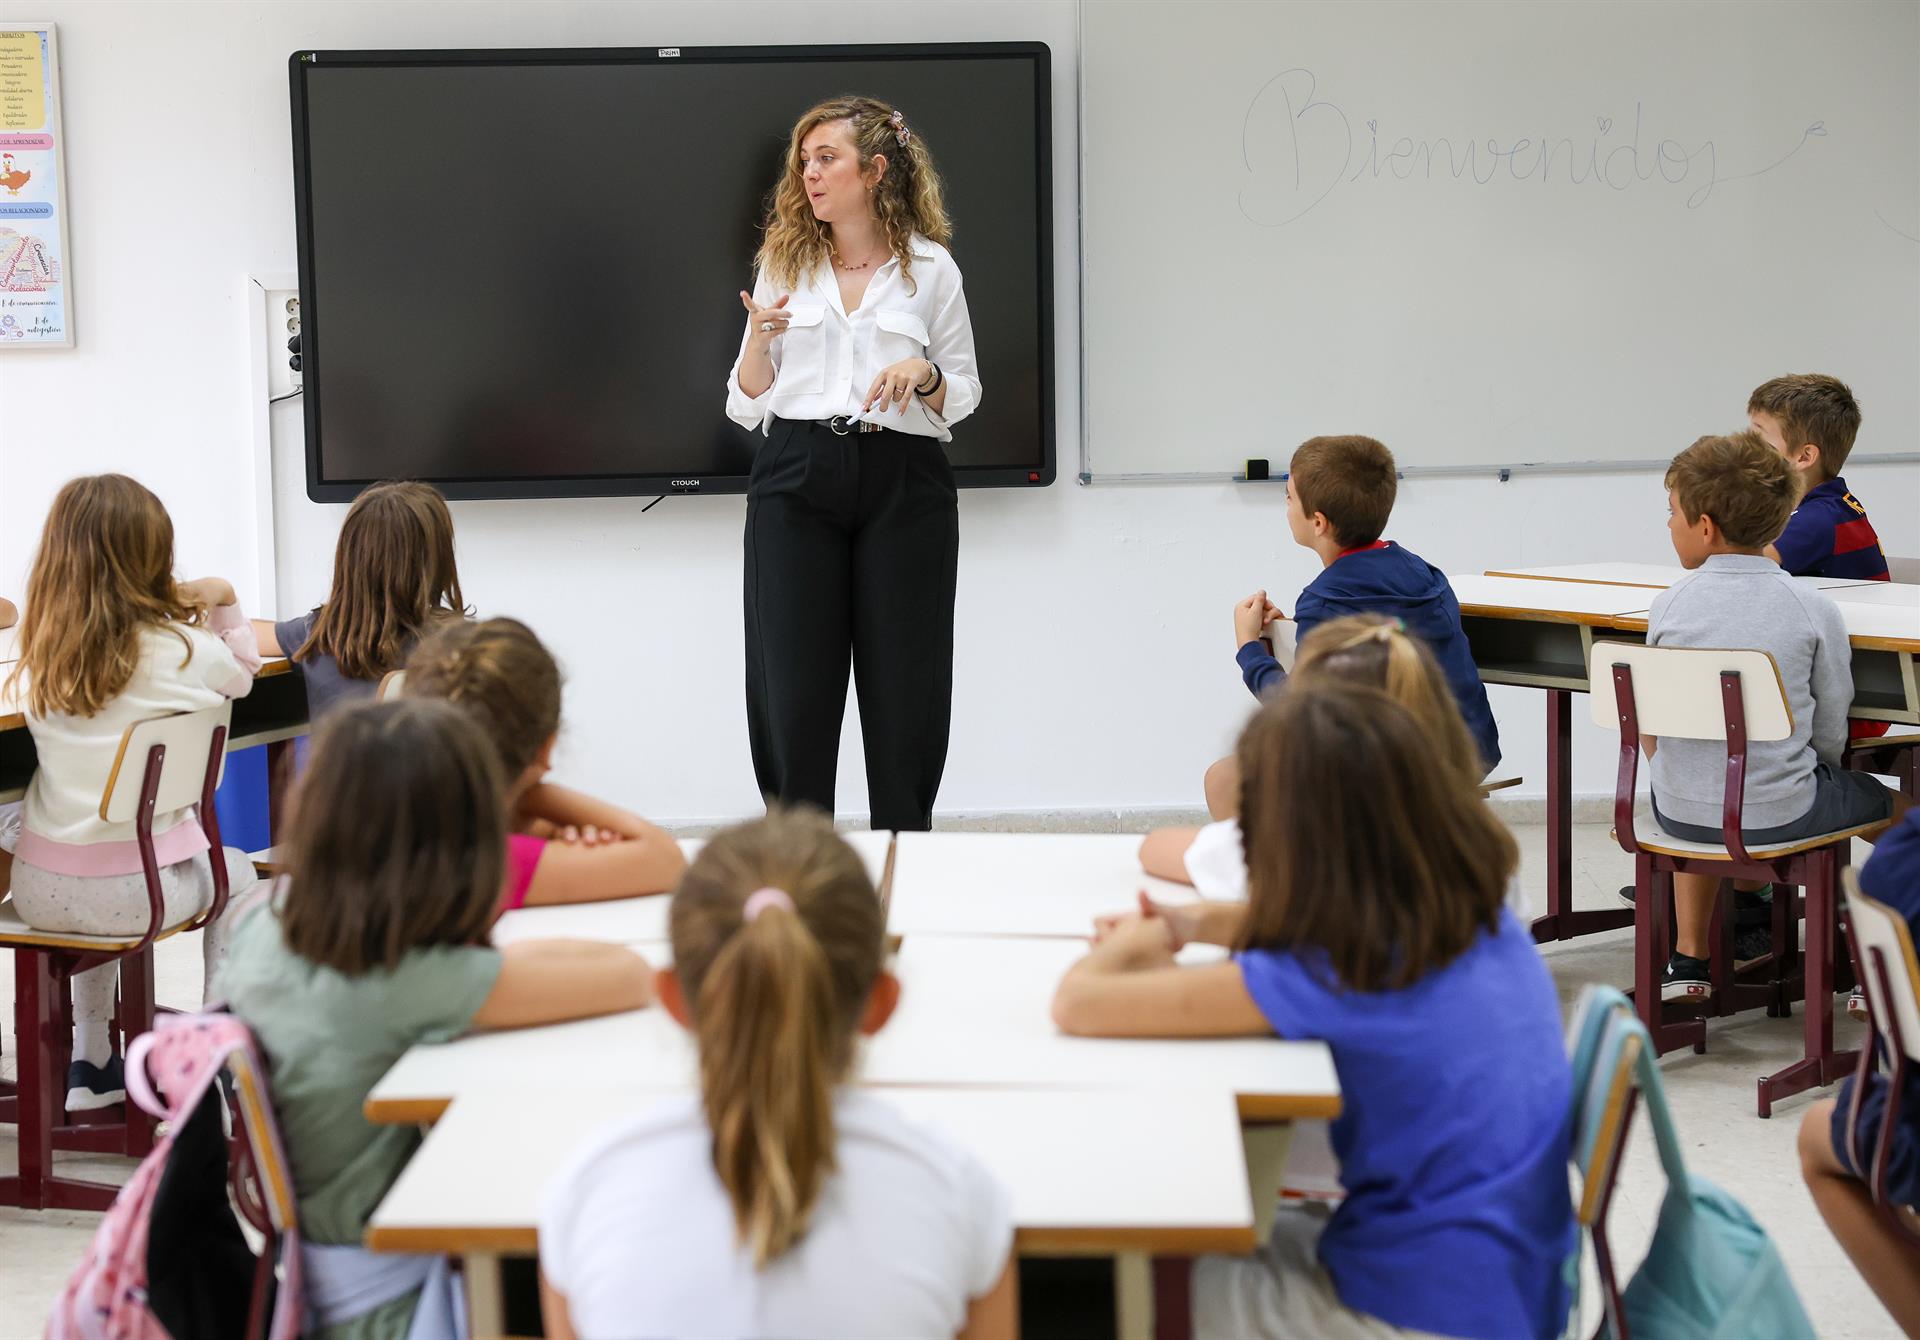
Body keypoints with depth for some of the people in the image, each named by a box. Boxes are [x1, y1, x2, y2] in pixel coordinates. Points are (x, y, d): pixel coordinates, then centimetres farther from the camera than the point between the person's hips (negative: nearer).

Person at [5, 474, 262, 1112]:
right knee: (234, 873, 29)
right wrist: (225, 605, 14)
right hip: (134, 892, -4)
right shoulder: (181, 651, -11)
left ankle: (91, 1065, 43)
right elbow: (242, 676, 11)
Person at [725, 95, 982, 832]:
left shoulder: (932, 268, 6)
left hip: (903, 485, -1)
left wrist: (924, 375, -10)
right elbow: (745, 406, 10)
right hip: (796, 479, 2)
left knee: (904, 689, 2)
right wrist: (760, 335, -8)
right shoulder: (783, 264, 11)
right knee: (793, 690, -1)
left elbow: (962, 399, 11)